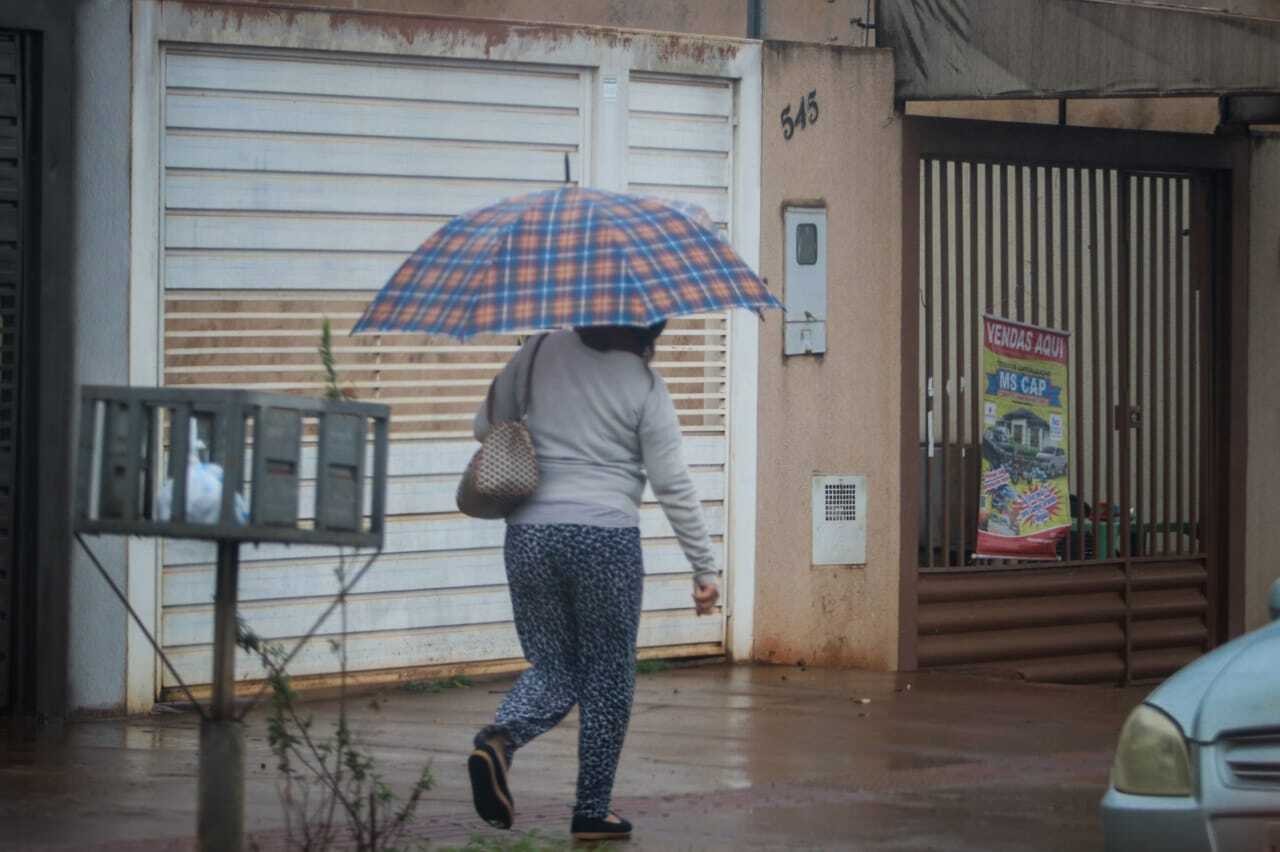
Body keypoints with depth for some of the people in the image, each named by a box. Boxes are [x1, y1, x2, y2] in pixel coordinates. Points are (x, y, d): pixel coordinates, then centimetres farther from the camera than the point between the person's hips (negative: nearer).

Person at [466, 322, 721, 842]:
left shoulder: (542, 353, 5)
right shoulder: (645, 388, -4)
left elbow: (486, 426, 12)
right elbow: (673, 487, -4)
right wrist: (704, 568, 3)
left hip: (528, 536, 3)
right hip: (606, 539, -3)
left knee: (552, 668, 14)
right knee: (607, 680, 10)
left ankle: (498, 740, -17)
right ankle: (592, 813, 11)